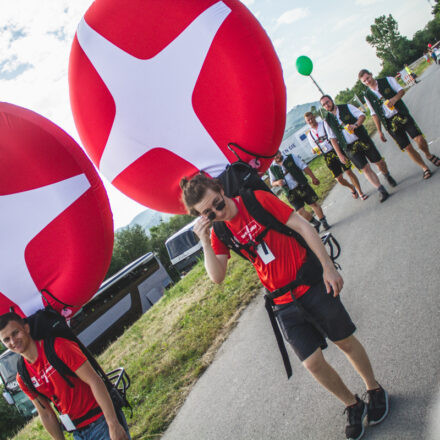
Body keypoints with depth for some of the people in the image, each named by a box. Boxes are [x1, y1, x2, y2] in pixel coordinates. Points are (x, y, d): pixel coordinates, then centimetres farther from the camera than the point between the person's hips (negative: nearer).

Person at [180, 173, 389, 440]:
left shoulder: (257, 199, -11)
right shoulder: (219, 232, -1)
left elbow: (302, 226, -10)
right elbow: (217, 277, -9)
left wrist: (328, 266, -14)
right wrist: (205, 243, -21)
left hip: (312, 283, -2)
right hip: (284, 303, 3)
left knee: (346, 341, 13)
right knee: (313, 362, 2)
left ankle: (375, 390, 39)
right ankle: (353, 405, 28)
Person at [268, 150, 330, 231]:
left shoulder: (291, 158, -2)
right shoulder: (272, 168, 0)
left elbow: (304, 167, 1)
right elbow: (272, 182, 10)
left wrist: (313, 178, -1)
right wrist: (277, 182, -13)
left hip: (302, 186, -1)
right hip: (290, 193, 1)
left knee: (314, 204, 3)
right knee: (300, 211, -1)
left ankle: (324, 222, 22)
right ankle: (316, 223, 23)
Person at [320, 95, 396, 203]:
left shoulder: (347, 107, 1)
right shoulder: (328, 120, 2)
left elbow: (362, 115, -3)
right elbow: (333, 139, 4)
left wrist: (355, 125, -24)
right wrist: (340, 154, 0)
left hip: (363, 140, 0)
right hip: (349, 148, 0)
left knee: (379, 162, 7)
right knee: (365, 169, -7)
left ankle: (388, 176, 38)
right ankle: (381, 190, -3)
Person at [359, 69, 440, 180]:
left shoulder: (387, 80, 2)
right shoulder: (367, 96, 3)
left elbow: (401, 91, 2)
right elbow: (374, 114, 8)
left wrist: (394, 99, -20)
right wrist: (380, 131, 6)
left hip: (402, 115, 0)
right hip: (390, 123, 0)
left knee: (420, 139, -10)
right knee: (408, 148, -4)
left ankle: (428, 155, 22)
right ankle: (425, 168, 12)